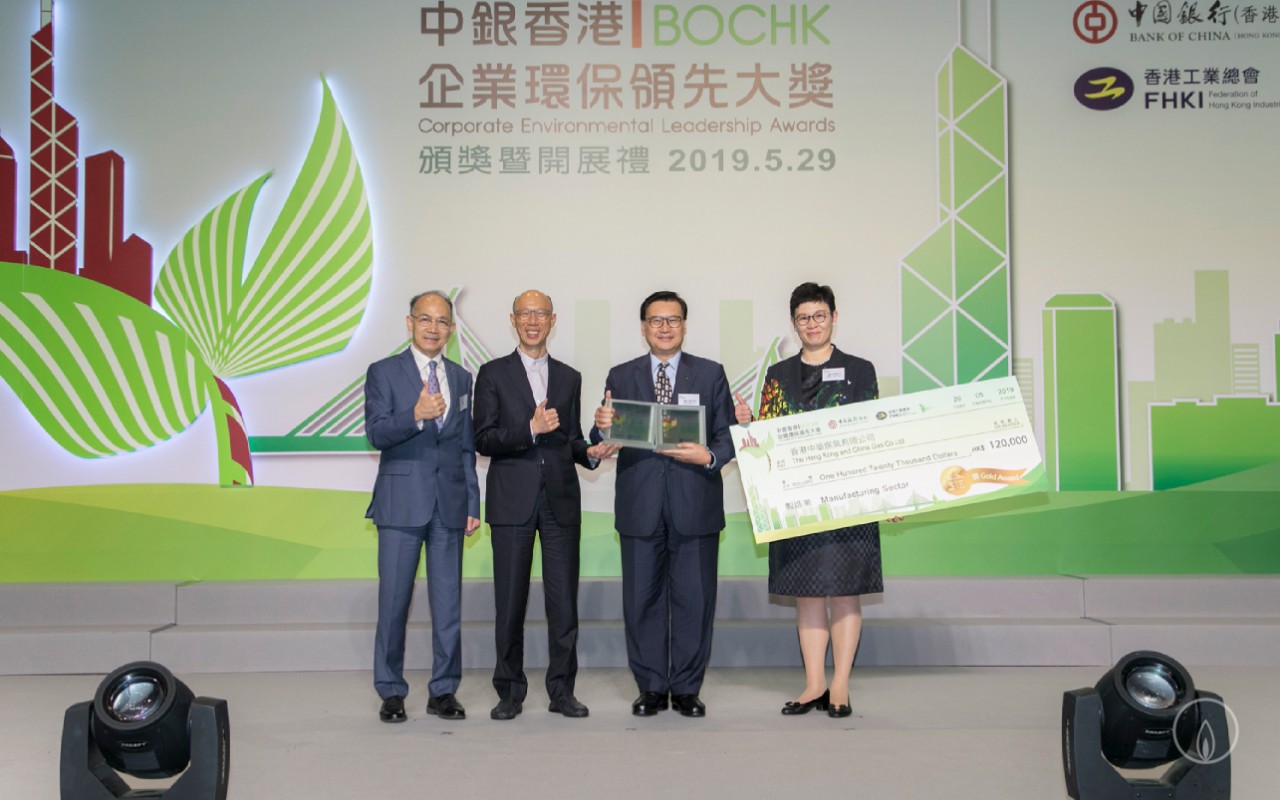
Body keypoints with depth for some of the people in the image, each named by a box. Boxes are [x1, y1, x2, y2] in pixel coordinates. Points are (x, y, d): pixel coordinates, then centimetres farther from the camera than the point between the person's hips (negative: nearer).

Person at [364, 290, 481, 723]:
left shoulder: (462, 378, 14)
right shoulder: (384, 373, 2)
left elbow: (467, 447, 15)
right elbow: (376, 433, -10)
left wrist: (473, 503, 10)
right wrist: (416, 415, -27)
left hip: (449, 504, 3)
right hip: (401, 503, -3)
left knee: (448, 603, 5)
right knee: (393, 602, 1)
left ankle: (443, 691, 15)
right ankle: (391, 692, 13)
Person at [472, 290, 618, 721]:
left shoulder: (570, 377, 15)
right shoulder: (494, 374, 5)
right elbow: (483, 440, -3)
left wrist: (591, 453, -3)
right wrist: (530, 429, -17)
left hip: (561, 500, 3)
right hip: (512, 502, -2)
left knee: (564, 599, 3)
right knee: (510, 601, 2)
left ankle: (562, 689, 12)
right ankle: (510, 691, 13)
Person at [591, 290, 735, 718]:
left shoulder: (711, 374, 8)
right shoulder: (621, 377, 9)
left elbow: (727, 435, 4)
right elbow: (606, 443, 6)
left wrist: (710, 456, -16)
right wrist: (602, 428, -17)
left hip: (695, 504, -1)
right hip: (640, 506, 1)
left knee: (695, 599, 3)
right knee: (641, 600, 6)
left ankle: (687, 688, 15)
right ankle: (651, 687, 17)